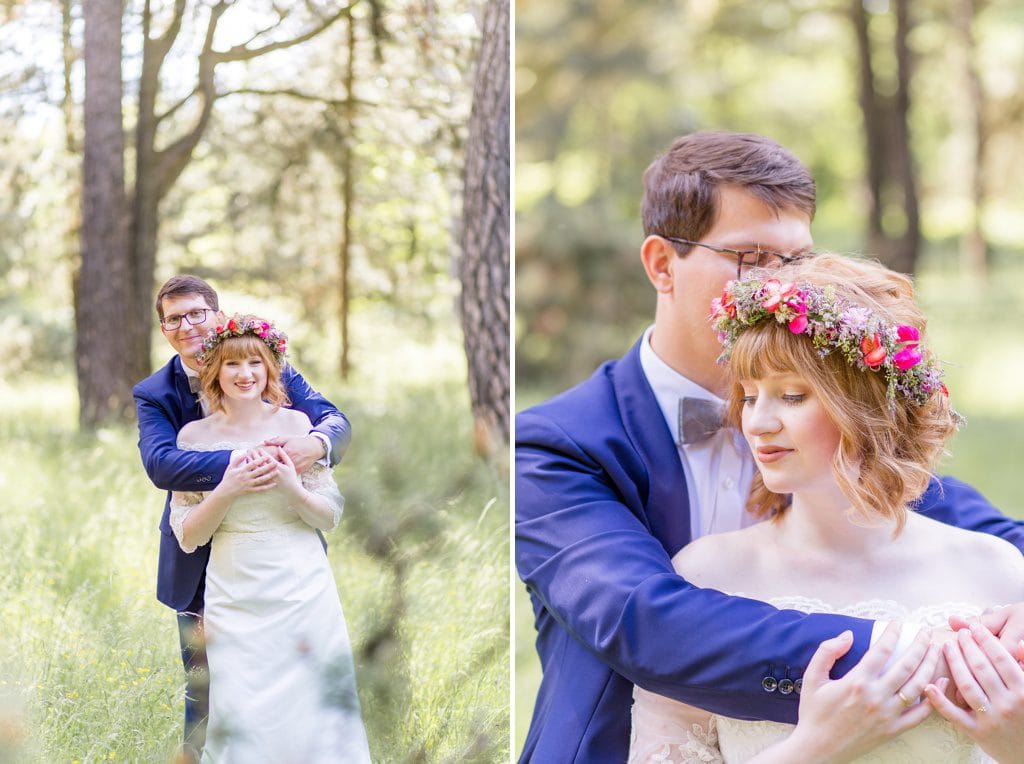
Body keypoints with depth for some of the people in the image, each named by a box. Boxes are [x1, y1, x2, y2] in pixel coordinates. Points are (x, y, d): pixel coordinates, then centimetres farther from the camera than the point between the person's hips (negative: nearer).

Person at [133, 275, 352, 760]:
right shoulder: (153, 395, -6)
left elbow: (335, 421, -14)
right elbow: (159, 462, -24)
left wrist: (316, 443, -39)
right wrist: (234, 464, -41)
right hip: (202, 568, -1)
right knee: (203, 690, 11)